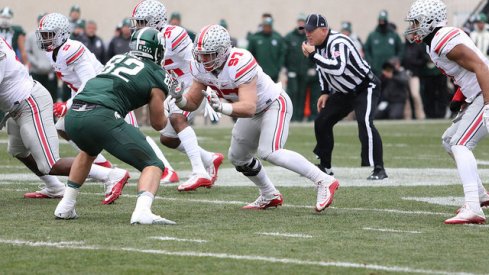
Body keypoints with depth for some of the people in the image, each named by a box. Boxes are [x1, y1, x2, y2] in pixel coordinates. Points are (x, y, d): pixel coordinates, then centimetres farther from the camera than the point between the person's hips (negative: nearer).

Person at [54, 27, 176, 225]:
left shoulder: (116, 59, 27)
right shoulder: (156, 76, 11)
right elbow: (158, 124, 17)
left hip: (72, 117, 6)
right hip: (102, 117, -6)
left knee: (88, 152, 39)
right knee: (153, 165, 2)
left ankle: (65, 207, 35)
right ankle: (142, 211, -24)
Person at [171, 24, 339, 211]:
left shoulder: (239, 64, -36)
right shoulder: (200, 67, -12)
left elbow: (249, 108, -43)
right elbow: (193, 102, -6)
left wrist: (223, 108, -59)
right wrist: (180, 100, -28)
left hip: (274, 104, -9)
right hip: (255, 112, 9)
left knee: (268, 152, -28)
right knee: (237, 157, 18)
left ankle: (324, 182, -25)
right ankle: (270, 196, 39)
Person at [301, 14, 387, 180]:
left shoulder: (338, 43, -29)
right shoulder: (317, 45, -1)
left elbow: (337, 68, -45)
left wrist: (313, 55, -39)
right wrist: (325, 92, 8)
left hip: (366, 88, -9)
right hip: (344, 92, 9)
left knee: (364, 123, -29)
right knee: (322, 122, 8)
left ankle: (379, 169, -24)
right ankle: (325, 166, 24)